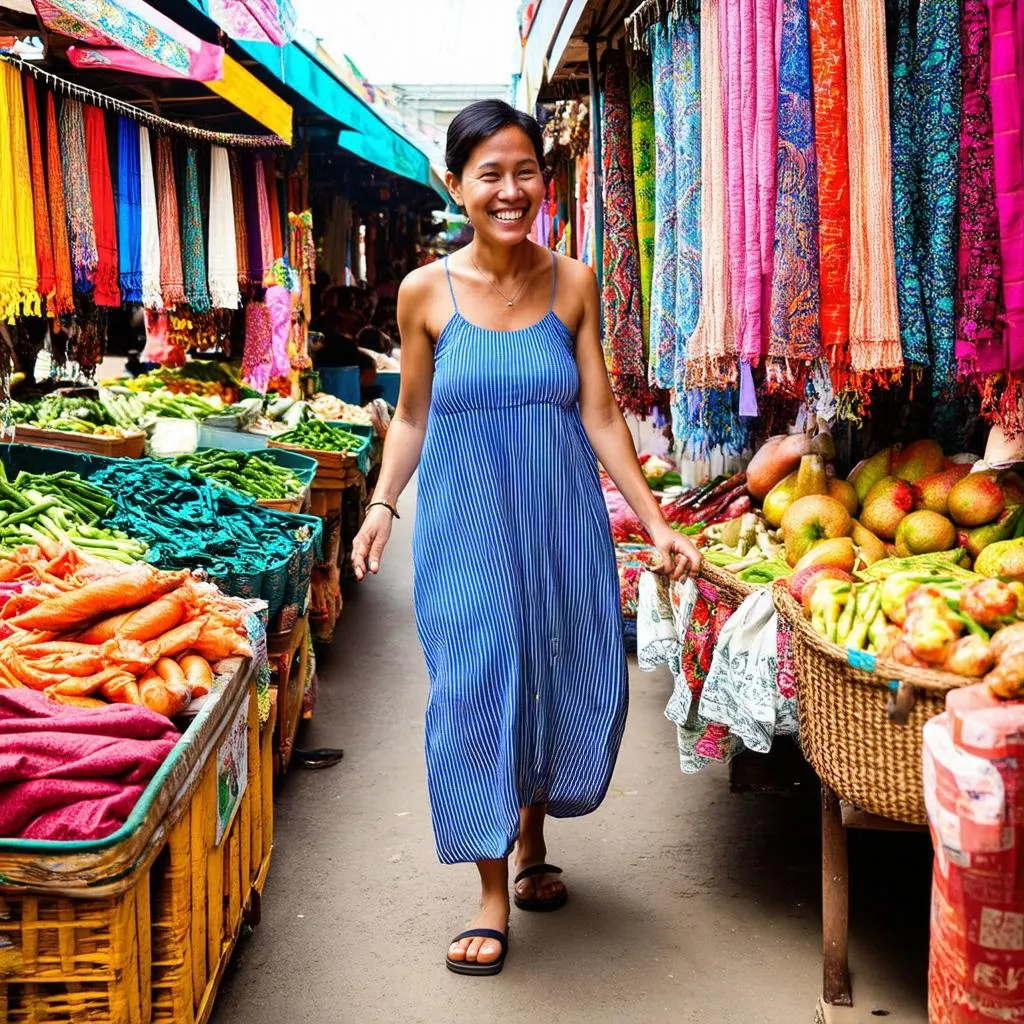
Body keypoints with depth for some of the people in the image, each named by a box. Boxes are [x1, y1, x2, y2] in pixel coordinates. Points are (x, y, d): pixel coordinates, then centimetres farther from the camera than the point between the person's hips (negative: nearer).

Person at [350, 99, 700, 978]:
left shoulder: (573, 284, 0)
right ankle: (494, 895, 14)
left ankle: (534, 842, 36)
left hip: (562, 517, 2)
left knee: (573, 681, 9)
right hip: (467, 521, -2)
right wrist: (382, 504, -7)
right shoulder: (426, 292, -3)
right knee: (477, 690, -1)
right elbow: (412, 417, 6)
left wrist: (656, 521, -4)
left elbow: (601, 415, 1)